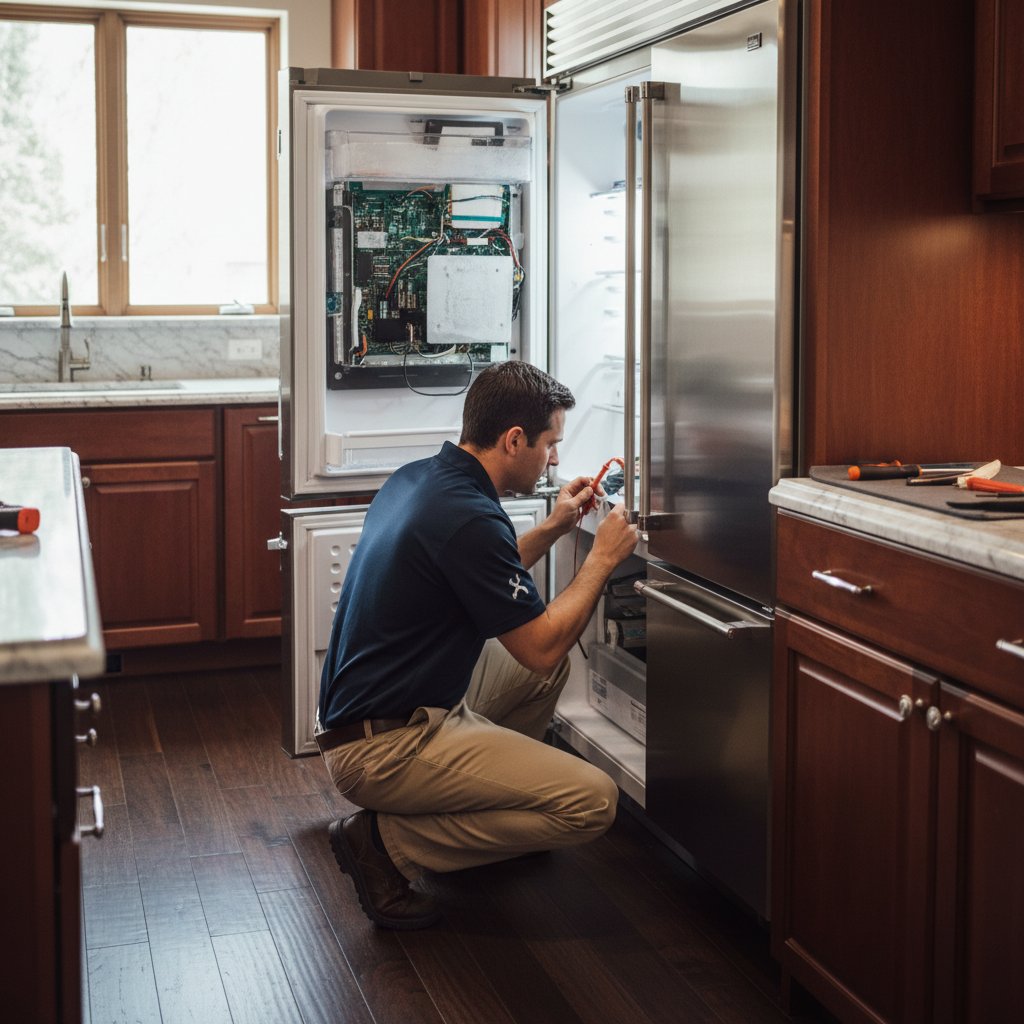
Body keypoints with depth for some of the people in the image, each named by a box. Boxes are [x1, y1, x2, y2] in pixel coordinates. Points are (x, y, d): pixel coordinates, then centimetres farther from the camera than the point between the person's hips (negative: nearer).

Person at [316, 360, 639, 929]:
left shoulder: (415, 478, 7)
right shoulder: (467, 516, -23)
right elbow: (541, 649, -17)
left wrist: (552, 528, 16)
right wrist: (602, 559, -5)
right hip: (382, 749, -10)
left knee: (554, 655, 20)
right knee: (592, 801, -16)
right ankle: (387, 843, -7)